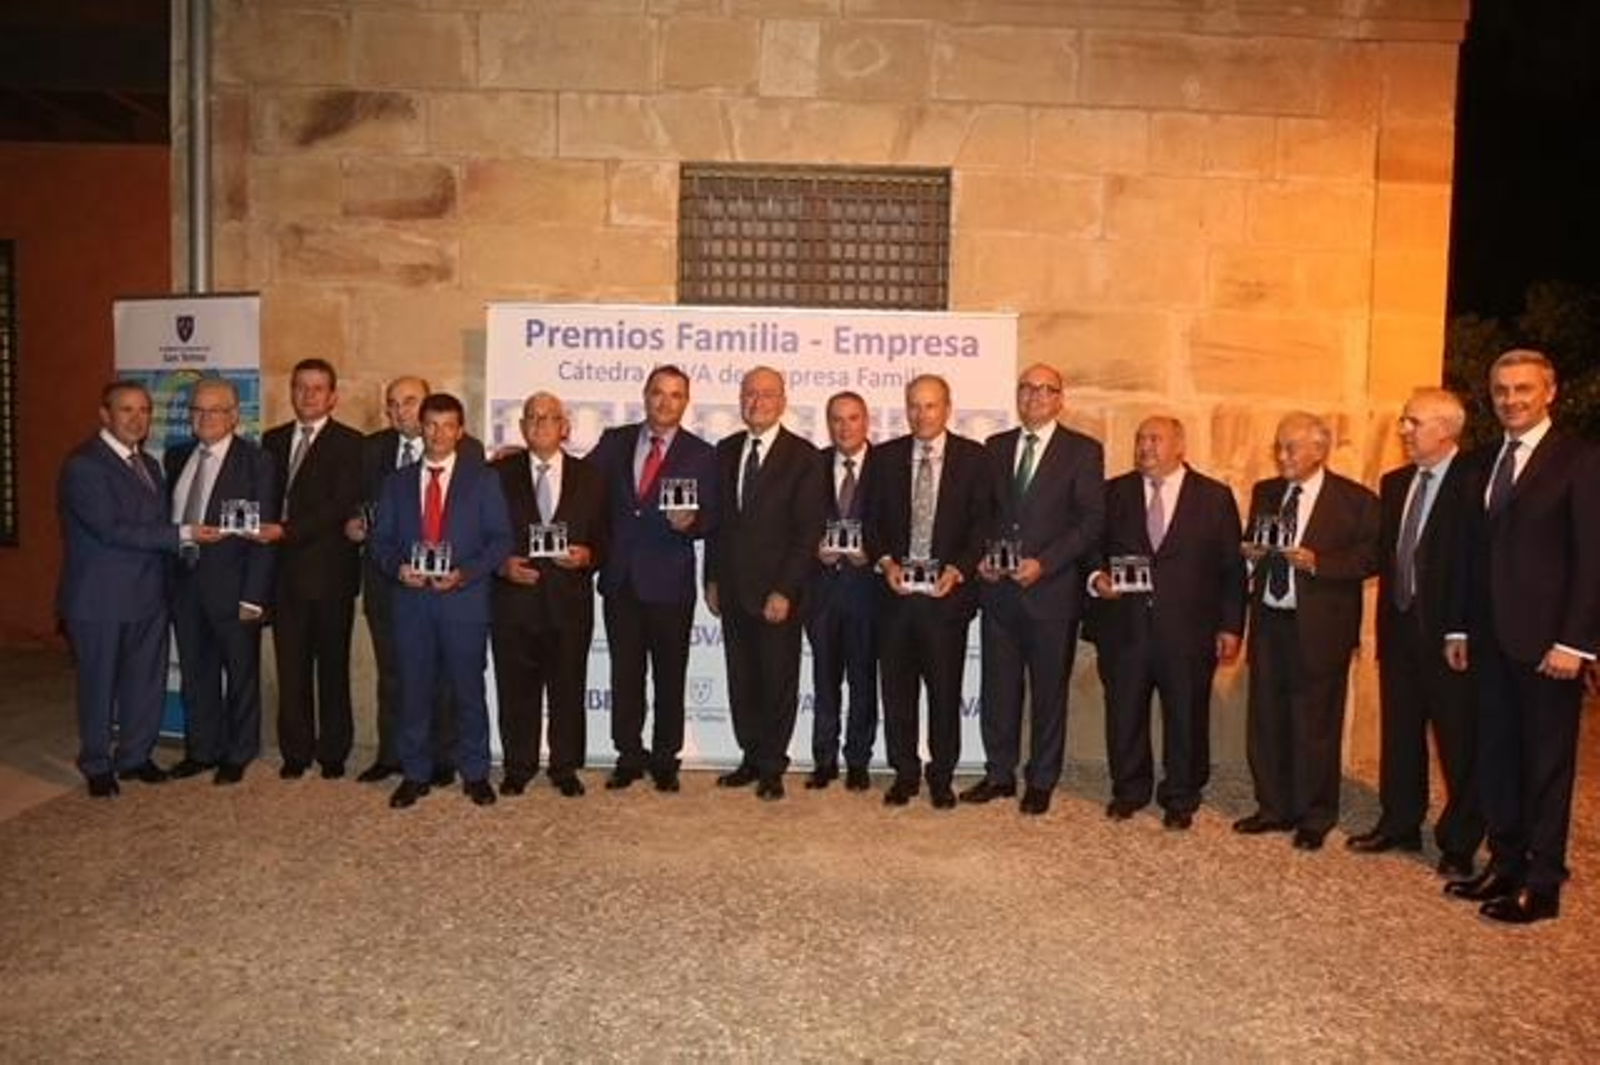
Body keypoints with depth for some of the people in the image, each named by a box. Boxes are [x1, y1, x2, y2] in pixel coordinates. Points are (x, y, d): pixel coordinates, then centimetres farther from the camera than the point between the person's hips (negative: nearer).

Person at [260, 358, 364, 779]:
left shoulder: (349, 443, -3)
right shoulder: (274, 440, 14)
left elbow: (340, 506, -12)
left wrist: (287, 531, -18)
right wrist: (266, 532, 0)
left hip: (330, 570, -4)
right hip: (285, 570, 4)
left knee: (333, 665, 4)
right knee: (291, 665, 8)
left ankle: (333, 752, 15)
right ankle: (295, 751, 18)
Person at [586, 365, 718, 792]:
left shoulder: (701, 455, 1)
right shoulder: (614, 441, 8)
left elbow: (710, 519, -3)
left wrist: (690, 521, -22)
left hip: (669, 581, -2)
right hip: (620, 578, 2)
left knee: (670, 676, 7)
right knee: (625, 673, 10)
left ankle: (665, 758, 20)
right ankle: (629, 755, 22)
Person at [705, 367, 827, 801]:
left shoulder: (802, 457, -7)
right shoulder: (725, 451, 10)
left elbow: (808, 531, -10)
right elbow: (717, 519, 14)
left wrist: (784, 591, -15)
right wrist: (712, 578, 8)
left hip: (777, 592, -5)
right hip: (733, 589, 5)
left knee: (779, 682, 5)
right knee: (741, 680, 12)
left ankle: (772, 767, 19)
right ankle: (752, 758, 25)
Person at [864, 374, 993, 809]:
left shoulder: (973, 458, 2)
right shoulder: (886, 456, 8)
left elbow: (983, 523, 0)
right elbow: (872, 519, 9)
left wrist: (958, 570, -12)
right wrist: (886, 562, -7)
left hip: (947, 590, -2)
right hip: (896, 589, 2)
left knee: (945, 690, 5)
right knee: (896, 688, 7)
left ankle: (942, 777, 20)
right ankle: (905, 774, 21)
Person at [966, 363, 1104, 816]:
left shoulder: (1083, 451, -1)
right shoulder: (995, 447, 12)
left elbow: (1092, 520, -7)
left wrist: (1044, 563, -15)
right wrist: (981, 556, -3)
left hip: (1052, 588, -3)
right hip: (998, 587, 3)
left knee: (1049, 689, 6)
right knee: (998, 686, 8)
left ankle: (1041, 781, 19)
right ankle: (999, 773, 21)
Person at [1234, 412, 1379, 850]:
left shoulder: (1354, 501, -4)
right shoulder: (1265, 493, 12)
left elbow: (1371, 556, -9)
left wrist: (1317, 563, -20)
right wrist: (1252, 554, -3)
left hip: (1319, 629, -5)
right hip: (1269, 622, 5)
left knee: (1315, 726, 3)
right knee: (1265, 720, 10)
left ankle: (1314, 817, 19)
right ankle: (1274, 808, 25)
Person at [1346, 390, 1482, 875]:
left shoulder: (1474, 483, -12)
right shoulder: (1394, 484, 11)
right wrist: (1387, 616, 5)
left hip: (1450, 633, -7)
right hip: (1399, 626, 7)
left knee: (1459, 741, 5)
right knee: (1399, 732, 16)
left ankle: (1459, 843, 19)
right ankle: (1399, 826, 30)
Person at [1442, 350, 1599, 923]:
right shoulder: (1483, 463, 12)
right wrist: (1460, 627, 10)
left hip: (1549, 641, -6)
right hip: (1492, 639, 6)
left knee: (1547, 764, 4)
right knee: (1495, 757, 11)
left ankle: (1542, 884, 13)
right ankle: (1505, 864, 24)